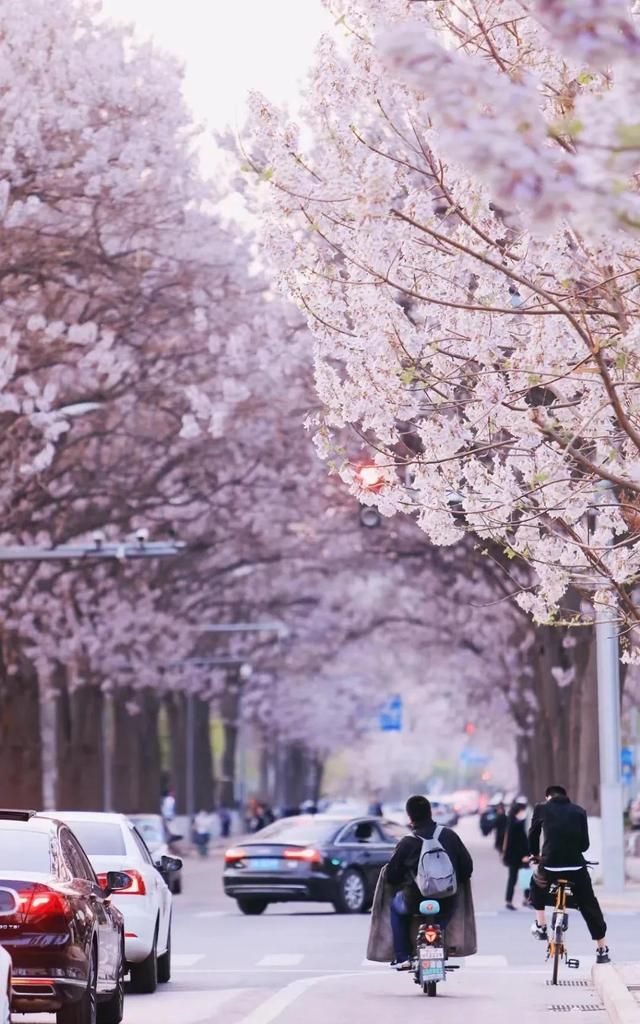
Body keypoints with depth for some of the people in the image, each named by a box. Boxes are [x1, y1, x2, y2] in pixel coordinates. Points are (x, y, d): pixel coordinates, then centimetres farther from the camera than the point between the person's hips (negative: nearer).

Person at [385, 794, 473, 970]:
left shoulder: (407, 843, -9)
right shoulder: (450, 836, 0)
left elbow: (391, 876, -2)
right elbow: (467, 867, 4)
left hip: (415, 902, -3)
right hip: (446, 903, 3)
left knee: (395, 904, 30)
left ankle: (402, 957, 24)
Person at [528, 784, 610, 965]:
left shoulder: (542, 808, 8)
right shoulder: (579, 811, 10)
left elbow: (533, 835, 17)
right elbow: (585, 844, 8)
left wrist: (535, 854, 35)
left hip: (550, 865, -1)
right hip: (576, 866, 1)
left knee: (537, 885, 34)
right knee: (590, 907, 14)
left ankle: (541, 926, 27)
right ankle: (602, 950, 15)